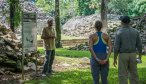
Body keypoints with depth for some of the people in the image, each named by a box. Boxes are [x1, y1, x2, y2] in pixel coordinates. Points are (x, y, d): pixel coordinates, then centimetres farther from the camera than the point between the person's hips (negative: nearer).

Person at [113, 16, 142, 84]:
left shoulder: (119, 32, -14)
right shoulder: (135, 31, -1)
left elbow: (116, 47, -15)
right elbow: (139, 45, 2)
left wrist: (115, 59, -5)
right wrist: (140, 56, 15)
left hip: (123, 56, -4)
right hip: (132, 55, 4)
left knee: (123, 75, 4)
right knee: (133, 74, 14)